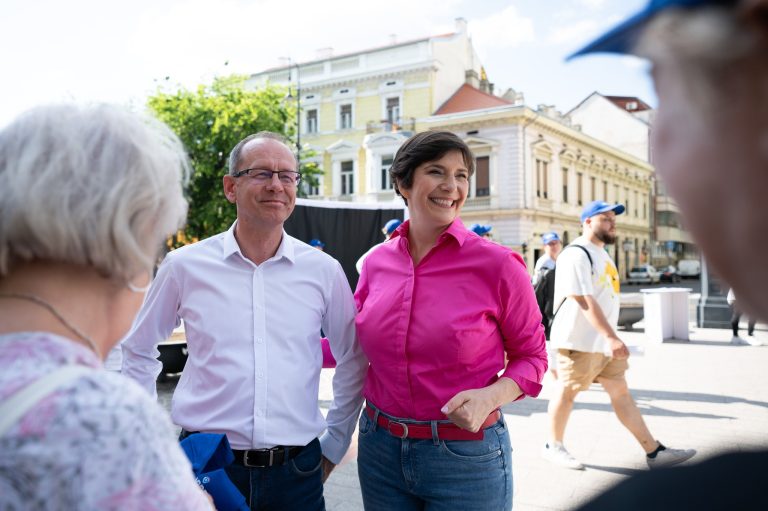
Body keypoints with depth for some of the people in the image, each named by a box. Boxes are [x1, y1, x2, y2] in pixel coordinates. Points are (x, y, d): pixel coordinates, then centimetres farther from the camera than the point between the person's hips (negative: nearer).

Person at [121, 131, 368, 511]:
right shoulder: (185, 265, -4)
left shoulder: (324, 271, -2)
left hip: (296, 469, 1)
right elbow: (138, 351, 10)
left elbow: (353, 362, 9)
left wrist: (334, 445, 9)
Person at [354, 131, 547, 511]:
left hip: (465, 457, -3)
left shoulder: (498, 265, -12)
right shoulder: (376, 263, -1)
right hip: (379, 449, 4)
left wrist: (491, 396, -20)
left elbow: (531, 357, -3)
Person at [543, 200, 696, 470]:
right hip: (578, 341, -9)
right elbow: (585, 301, -27)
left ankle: (654, 452, 12)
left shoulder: (602, 253, 15)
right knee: (567, 393, 4)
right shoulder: (576, 256, -17)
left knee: (620, 392, 9)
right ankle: (553, 446, 21)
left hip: (604, 341, 9)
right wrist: (611, 337, -33)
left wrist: (611, 338, 20)